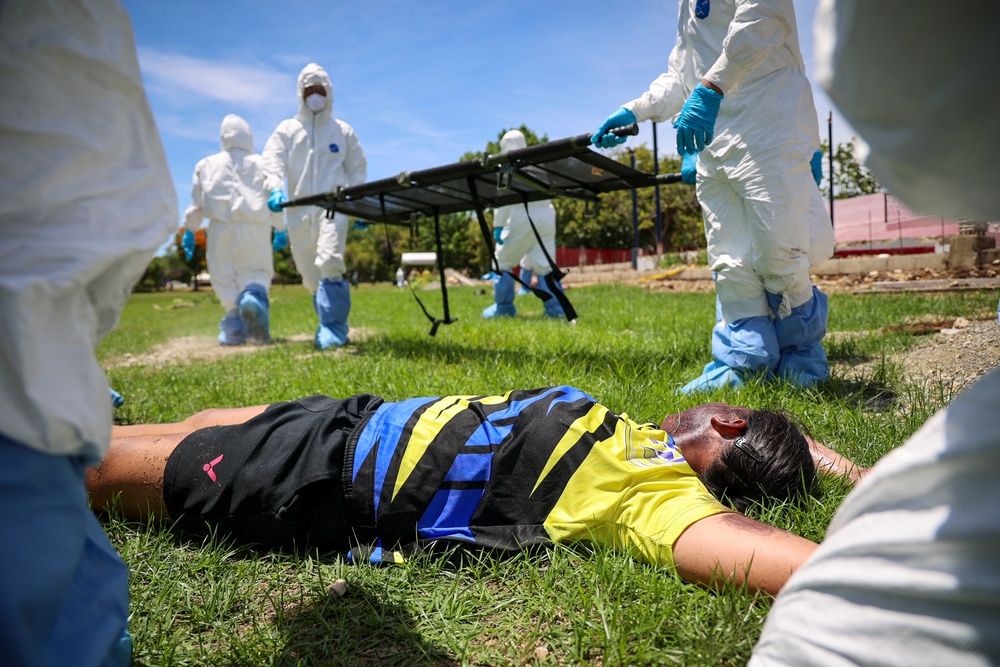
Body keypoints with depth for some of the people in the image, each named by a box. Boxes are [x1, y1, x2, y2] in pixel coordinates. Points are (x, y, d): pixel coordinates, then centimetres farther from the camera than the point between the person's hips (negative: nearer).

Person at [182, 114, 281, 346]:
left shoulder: (207, 164, 17)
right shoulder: (260, 164, 15)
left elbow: (197, 200, 15)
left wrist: (189, 229, 22)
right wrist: (278, 229, 15)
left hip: (221, 225, 0)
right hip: (255, 226, 0)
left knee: (224, 277, 6)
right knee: (257, 272, 4)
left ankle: (235, 326, -1)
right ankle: (253, 298, -30)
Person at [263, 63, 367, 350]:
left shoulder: (343, 131, 16)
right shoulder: (286, 130, 15)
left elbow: (357, 170, 16)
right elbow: (272, 162, 1)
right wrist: (275, 189, -19)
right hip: (298, 209, 3)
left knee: (329, 264, -23)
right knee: (310, 274, 4)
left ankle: (332, 330, -22)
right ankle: (336, 325, 17)